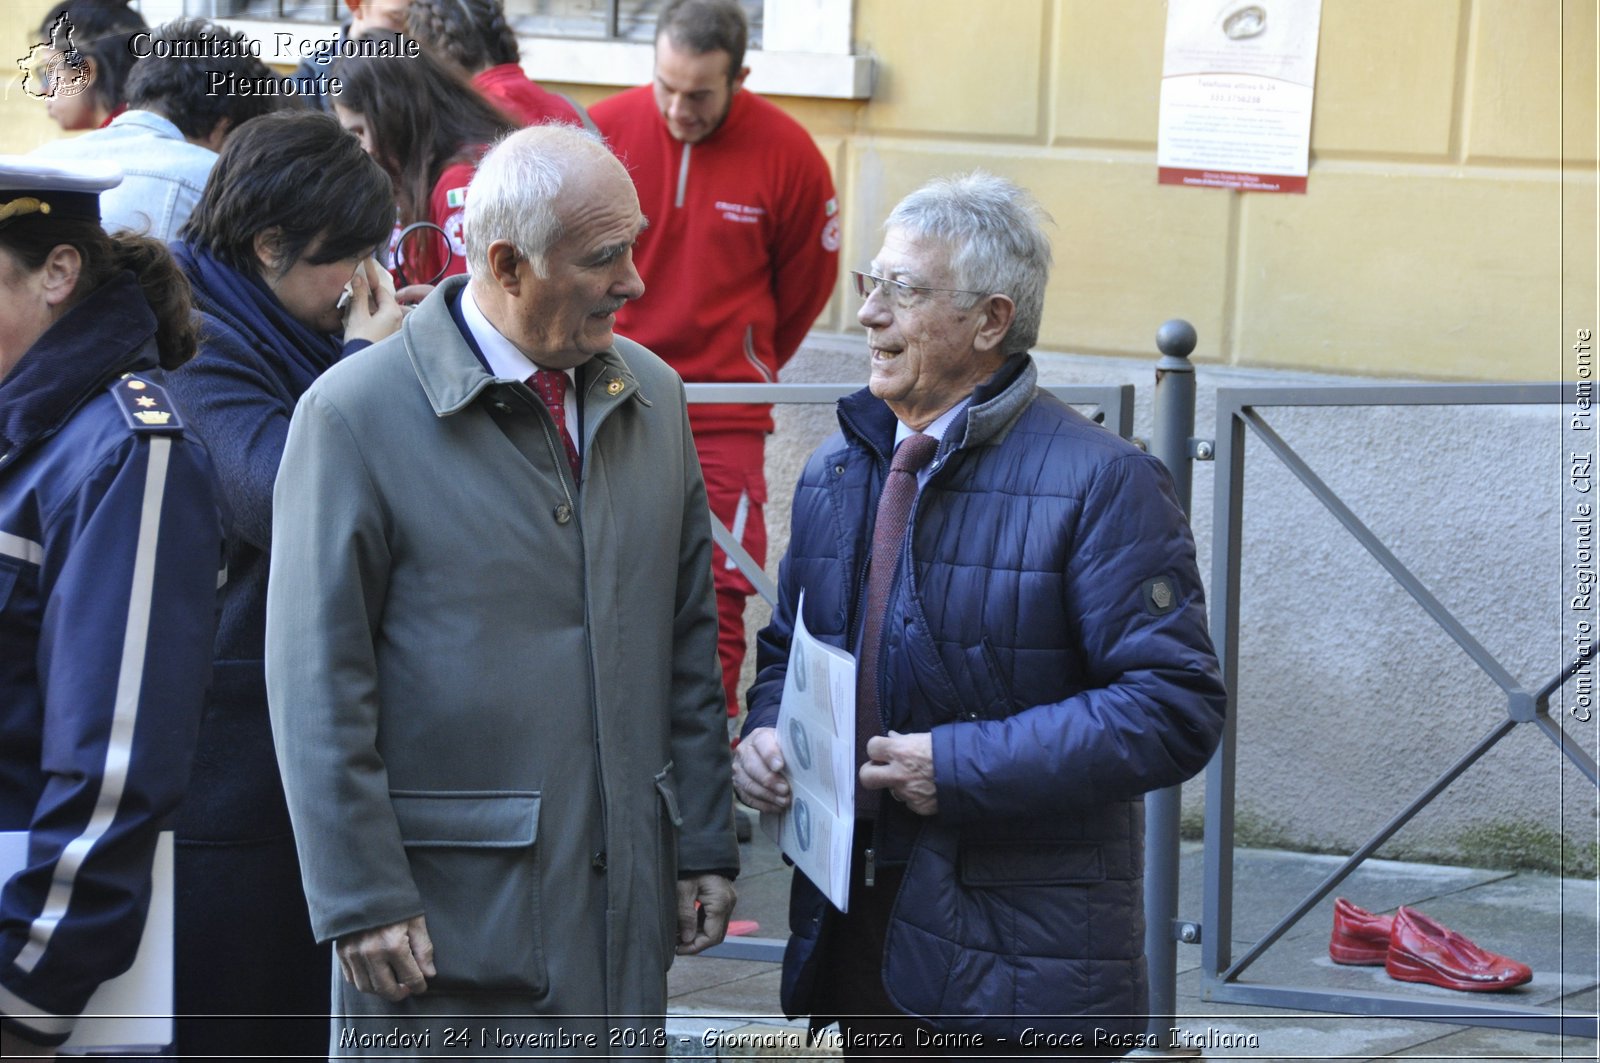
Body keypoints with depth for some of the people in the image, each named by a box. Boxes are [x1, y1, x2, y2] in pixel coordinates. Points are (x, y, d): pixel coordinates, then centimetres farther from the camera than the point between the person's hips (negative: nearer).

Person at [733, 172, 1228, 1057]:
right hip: (856, 933, 6)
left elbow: (1174, 707, -17)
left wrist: (963, 766, -22)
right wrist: (765, 734, 0)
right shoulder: (836, 470, 12)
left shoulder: (1099, 483, -11)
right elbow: (787, 651, 24)